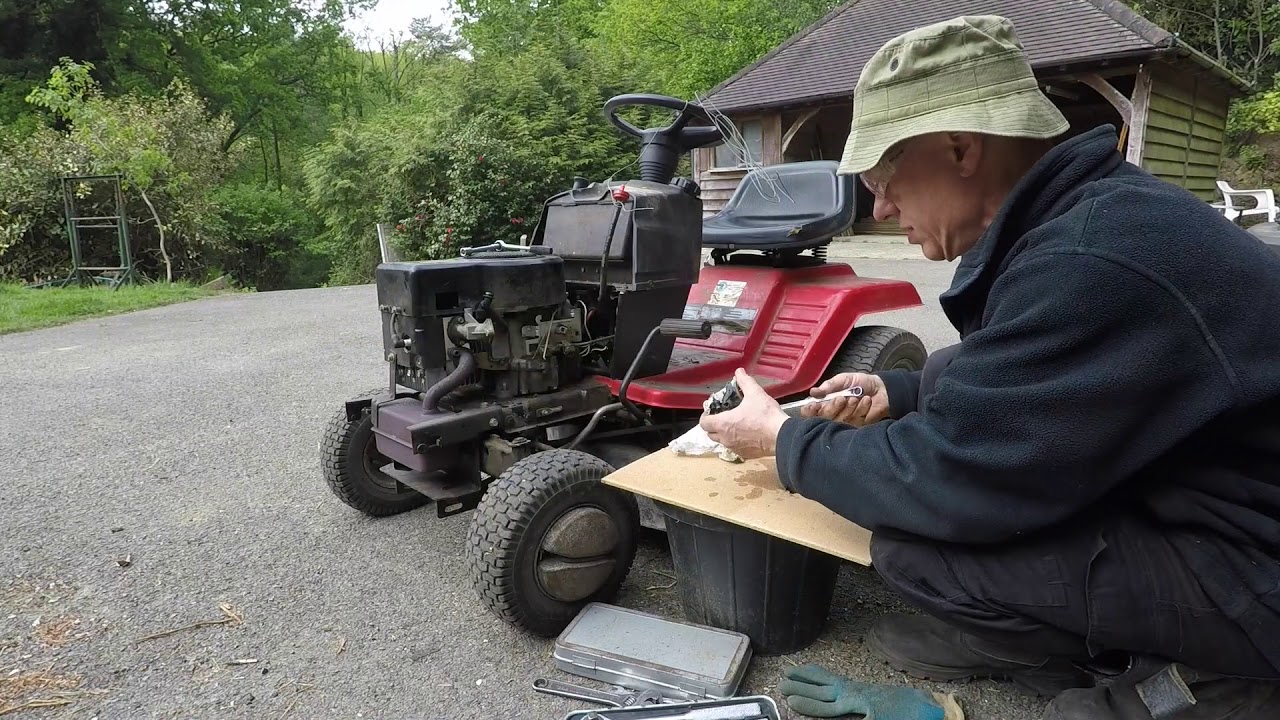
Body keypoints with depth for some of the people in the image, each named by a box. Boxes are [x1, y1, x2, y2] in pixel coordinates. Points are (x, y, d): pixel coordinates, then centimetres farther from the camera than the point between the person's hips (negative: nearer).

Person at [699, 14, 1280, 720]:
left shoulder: (1089, 258, -31)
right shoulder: (1087, 205, 1)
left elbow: (945, 477, -26)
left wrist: (784, 439, -11)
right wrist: (896, 393, 5)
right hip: (1183, 494, 9)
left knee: (914, 538, -20)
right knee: (950, 374, 6)